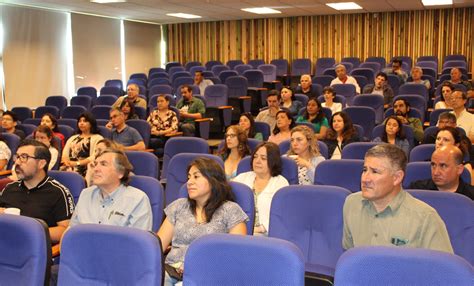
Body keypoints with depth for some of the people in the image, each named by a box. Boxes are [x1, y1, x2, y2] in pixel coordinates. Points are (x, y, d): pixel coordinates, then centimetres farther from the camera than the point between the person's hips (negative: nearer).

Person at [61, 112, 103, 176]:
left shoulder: (97, 138, 9)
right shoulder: (72, 138, 29)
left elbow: (94, 157, -5)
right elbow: (65, 154, 17)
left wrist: (77, 163, -14)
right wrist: (66, 161, -6)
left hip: (84, 170, -5)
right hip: (68, 168, 5)